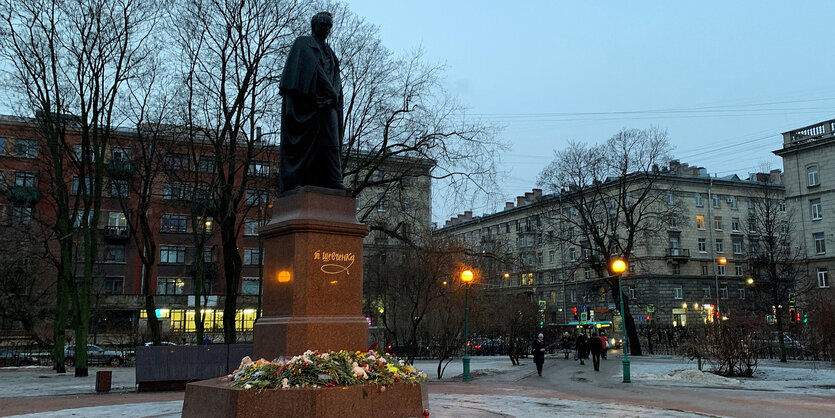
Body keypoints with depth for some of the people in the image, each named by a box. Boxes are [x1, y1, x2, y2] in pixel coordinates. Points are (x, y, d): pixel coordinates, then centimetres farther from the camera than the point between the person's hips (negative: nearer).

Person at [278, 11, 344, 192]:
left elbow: (335, 79, 18)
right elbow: (310, 66, -3)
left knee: (330, 141, -9)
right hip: (305, 99, -5)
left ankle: (335, 184, -18)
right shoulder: (302, 43, 12)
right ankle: (293, 183, -13)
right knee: (302, 142, -11)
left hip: (326, 103, 5)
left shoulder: (330, 53, 29)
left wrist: (333, 93, -3)